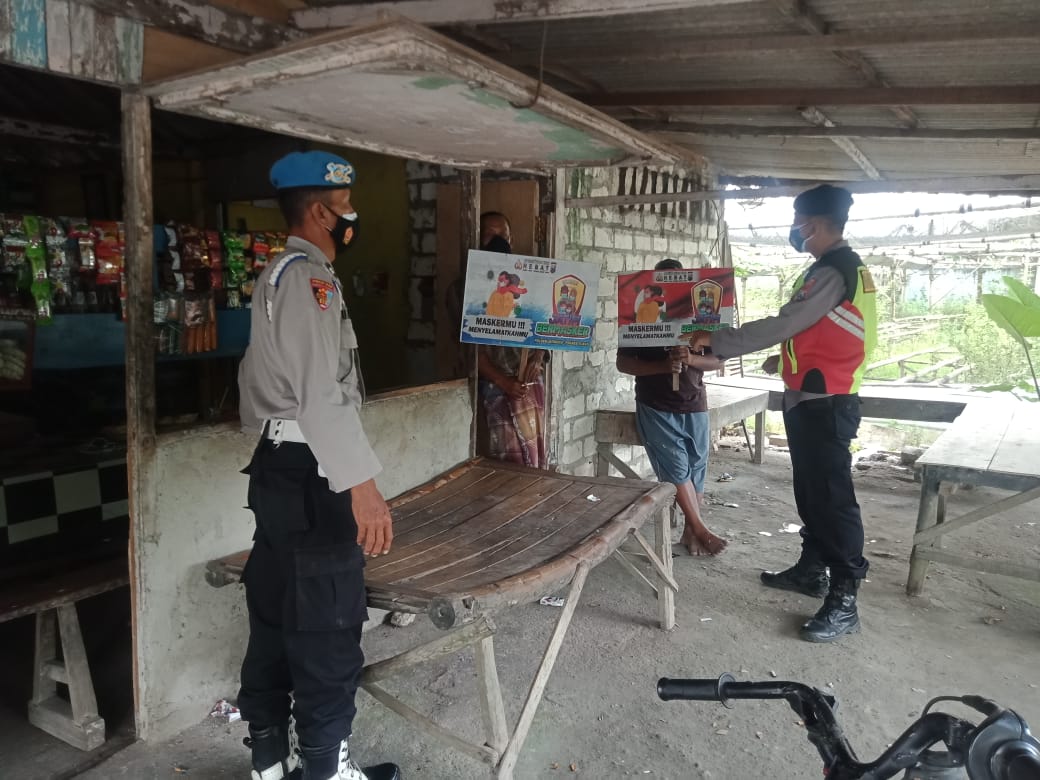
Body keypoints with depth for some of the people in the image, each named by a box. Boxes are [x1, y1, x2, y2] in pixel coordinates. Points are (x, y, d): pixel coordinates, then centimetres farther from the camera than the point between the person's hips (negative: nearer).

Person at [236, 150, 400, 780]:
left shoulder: (275, 276, 17)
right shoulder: (310, 277, -16)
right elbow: (322, 395, -25)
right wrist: (363, 487, -27)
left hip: (276, 467, 11)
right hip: (310, 475, -10)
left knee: (276, 617, 18)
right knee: (327, 628, 2)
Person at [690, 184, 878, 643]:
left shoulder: (832, 272, -17)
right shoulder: (839, 267, 17)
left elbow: (783, 324, -23)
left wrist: (716, 342, -19)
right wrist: (787, 361, 30)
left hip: (824, 403, -11)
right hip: (813, 400, 11)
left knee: (832, 495, -7)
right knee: (811, 490, 17)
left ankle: (844, 601, -1)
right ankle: (812, 570, 30)